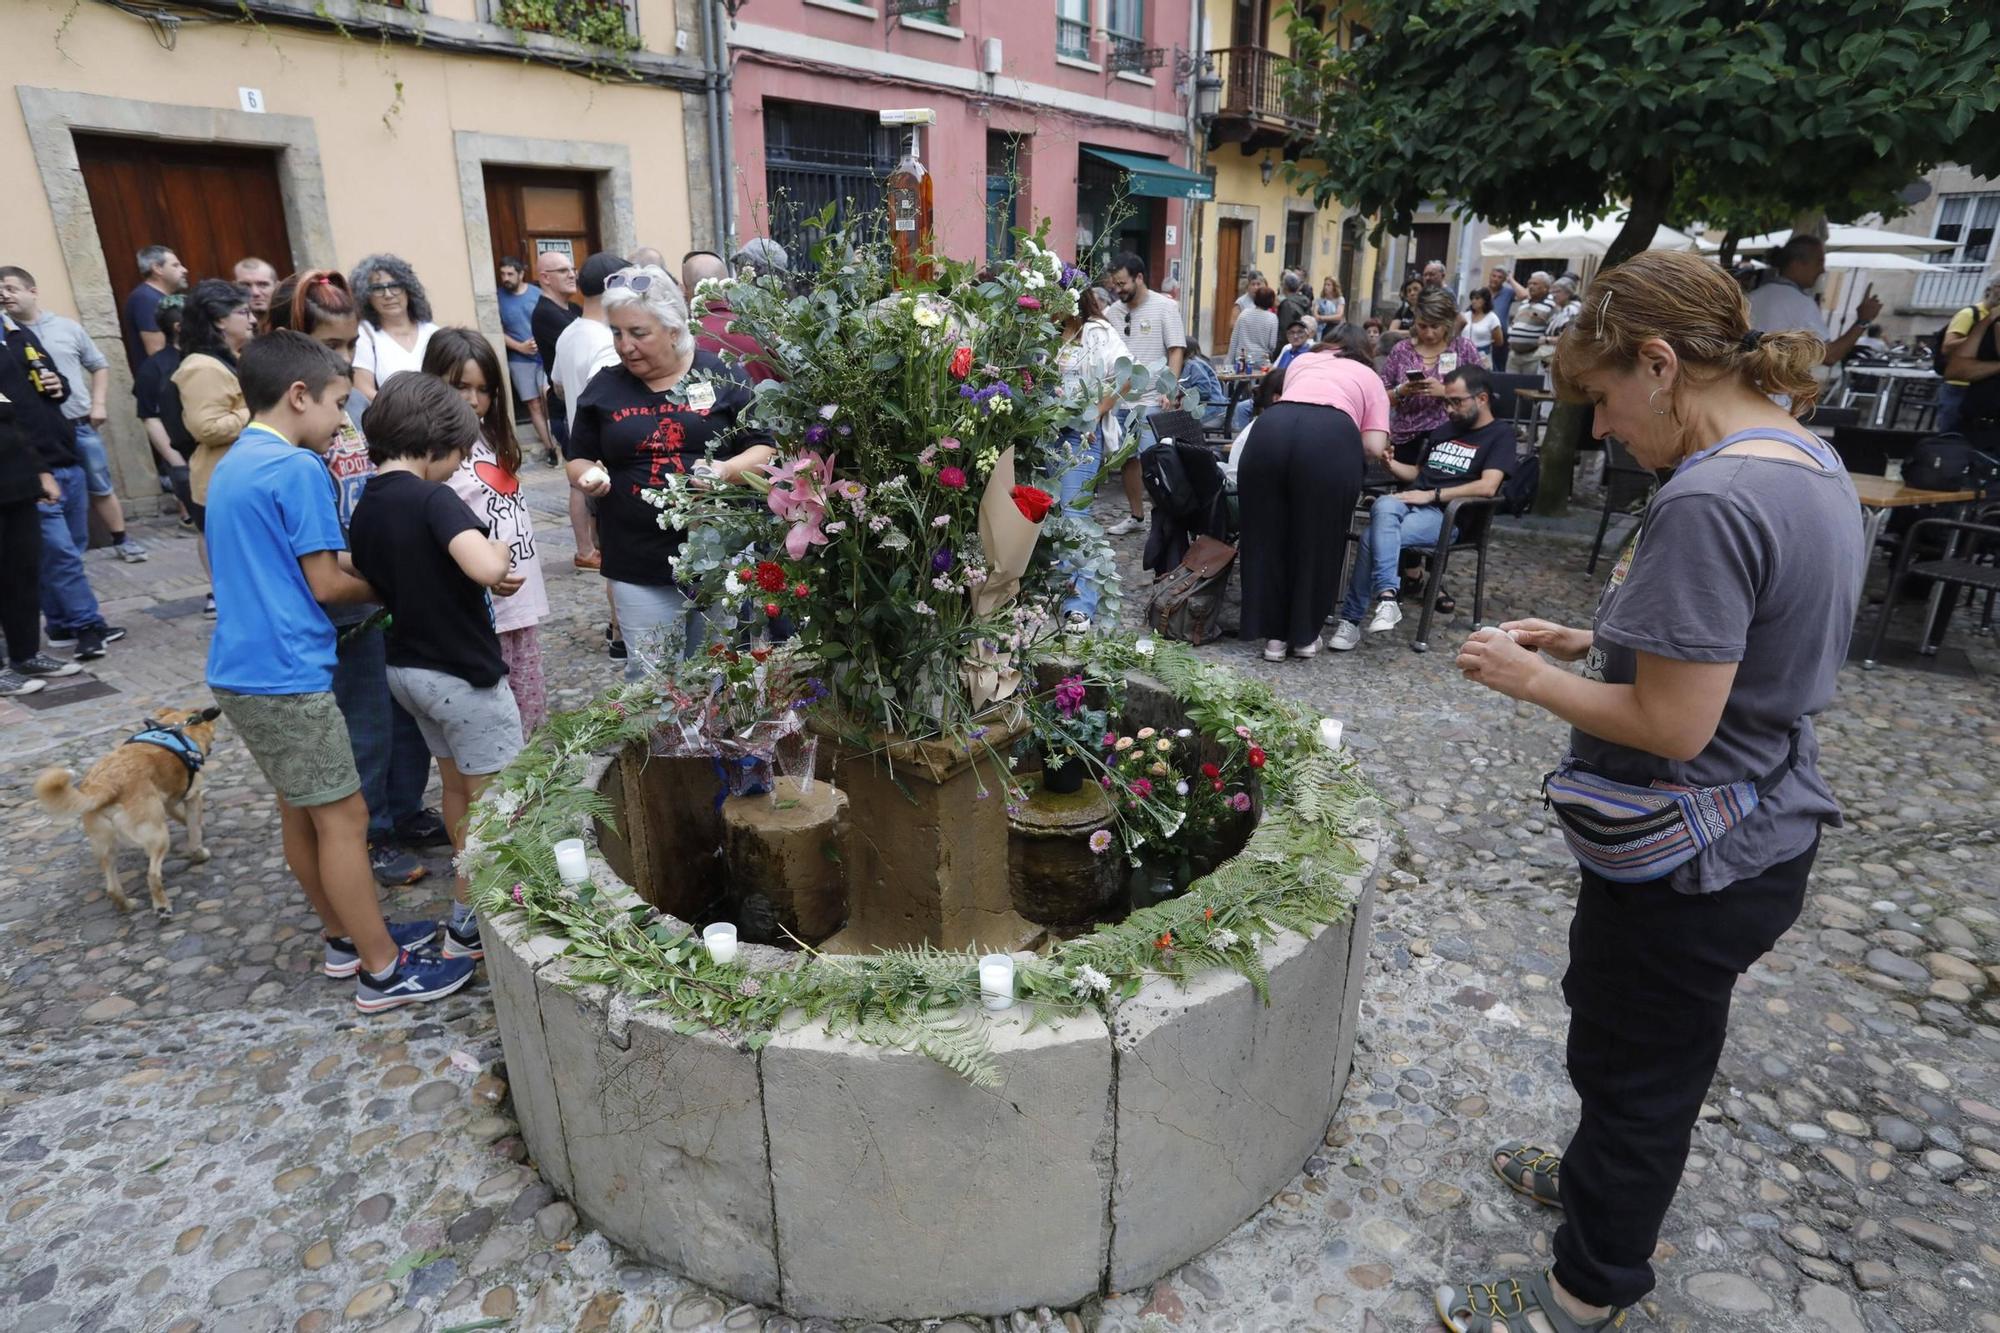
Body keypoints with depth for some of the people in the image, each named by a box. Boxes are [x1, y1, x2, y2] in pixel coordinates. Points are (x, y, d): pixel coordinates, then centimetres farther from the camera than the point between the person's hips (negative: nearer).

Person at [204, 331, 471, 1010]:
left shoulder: (231, 466, 14)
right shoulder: (298, 468, -15)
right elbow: (326, 584, -14)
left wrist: (365, 572, 12)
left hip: (239, 668, 10)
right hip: (286, 673, -9)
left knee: (299, 809, 18)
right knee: (343, 817, -2)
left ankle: (346, 935, 32)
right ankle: (383, 970, 7)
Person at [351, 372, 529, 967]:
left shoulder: (365, 508, 6)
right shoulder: (431, 498, -21)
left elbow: (380, 586, 15)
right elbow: (485, 566, -38)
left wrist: (487, 582, 9)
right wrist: (500, 549, -15)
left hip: (408, 666, 9)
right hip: (462, 671, -9)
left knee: (456, 785, 22)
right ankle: (468, 926, 14)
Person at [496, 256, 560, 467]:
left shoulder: (537, 293, 0)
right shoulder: (498, 297, -1)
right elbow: (498, 331, 0)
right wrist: (520, 347, -12)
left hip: (544, 355, 0)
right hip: (519, 360, 0)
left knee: (548, 397, -11)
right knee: (534, 404, 4)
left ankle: (551, 443, 5)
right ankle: (549, 446, 11)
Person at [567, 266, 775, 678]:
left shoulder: (720, 375, 1)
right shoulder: (603, 388, 8)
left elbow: (765, 450, 2)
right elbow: (579, 460, 15)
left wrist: (727, 470, -18)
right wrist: (589, 476, -9)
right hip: (639, 568, 2)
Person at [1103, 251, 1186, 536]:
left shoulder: (1165, 307, -2)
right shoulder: (1112, 312, 11)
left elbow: (1176, 351, -5)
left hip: (1151, 399, -5)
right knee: (1127, 458, 12)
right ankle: (1136, 515, 25)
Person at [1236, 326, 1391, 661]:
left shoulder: (1303, 360, 40)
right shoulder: (1371, 378, 33)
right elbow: (1375, 446, 19)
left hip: (1270, 427, 2)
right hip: (1331, 435, -1)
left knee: (1266, 537, 14)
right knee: (1317, 542, 13)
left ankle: (1273, 635, 20)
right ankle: (1305, 636, 24)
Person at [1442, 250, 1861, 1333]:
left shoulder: (1707, 502, -28)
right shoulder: (1809, 465, 4)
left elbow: (1674, 724, -28)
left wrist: (1527, 679, -15)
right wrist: (1585, 642, 5)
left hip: (1687, 865, -9)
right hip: (1764, 832, 9)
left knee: (1636, 1069, 11)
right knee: (1639, 1044, 29)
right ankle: (1602, 1178, 54)